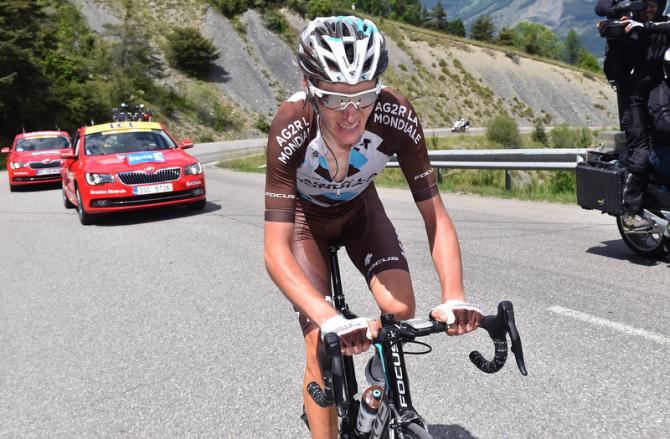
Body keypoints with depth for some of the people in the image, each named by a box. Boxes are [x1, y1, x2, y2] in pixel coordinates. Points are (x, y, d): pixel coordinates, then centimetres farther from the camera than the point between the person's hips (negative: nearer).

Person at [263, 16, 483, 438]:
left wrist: (454, 296, -43)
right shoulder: (291, 127, -38)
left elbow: (436, 216, -28)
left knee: (401, 308, -18)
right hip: (305, 213, -2)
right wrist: (331, 321, -54)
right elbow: (276, 250, -40)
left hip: (359, 206, 2)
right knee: (323, 344, -15)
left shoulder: (397, 115, -33)